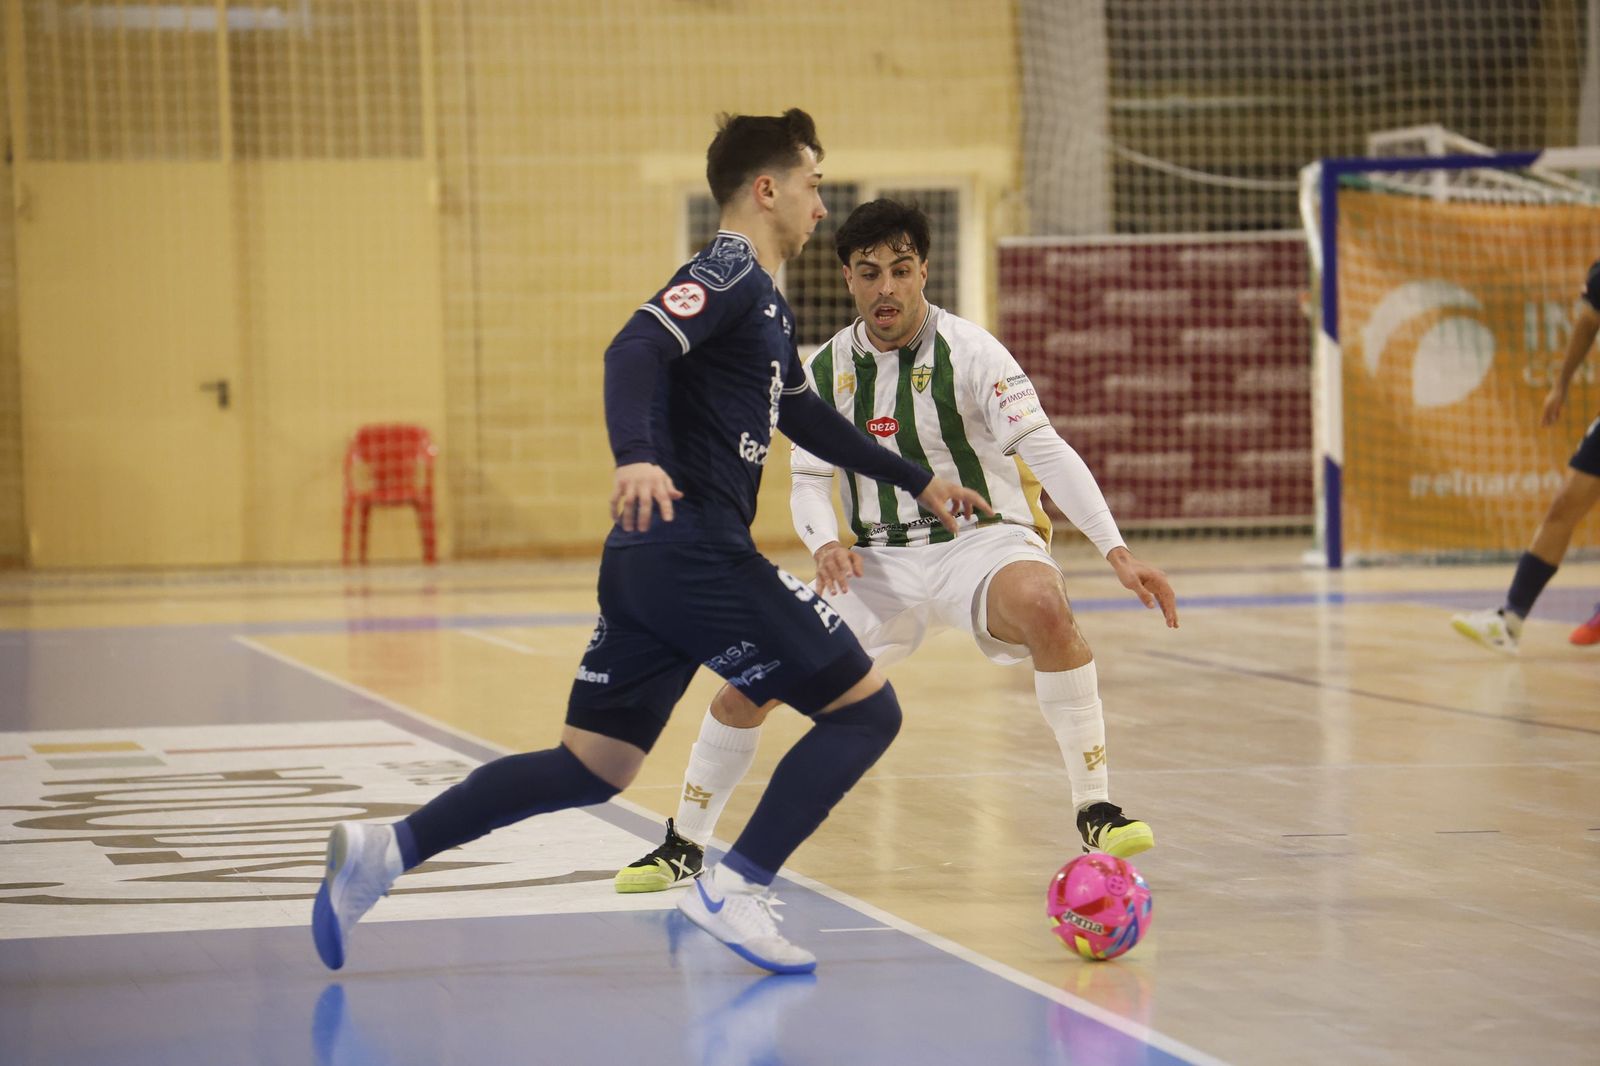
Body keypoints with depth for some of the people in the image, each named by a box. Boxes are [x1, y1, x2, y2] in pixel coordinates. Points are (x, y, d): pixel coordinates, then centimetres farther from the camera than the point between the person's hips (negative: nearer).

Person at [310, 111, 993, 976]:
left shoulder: (762, 300, 25)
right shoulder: (729, 273, -7)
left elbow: (804, 416, 39)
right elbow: (634, 351, -24)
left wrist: (916, 482, 42)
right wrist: (637, 456, -42)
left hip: (648, 565, 10)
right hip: (697, 555, -10)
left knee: (590, 769, 8)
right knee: (866, 709, -2)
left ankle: (385, 849, -1)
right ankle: (736, 890, -11)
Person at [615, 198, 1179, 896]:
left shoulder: (967, 352, -12)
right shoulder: (828, 368, 3)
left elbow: (1045, 451, -20)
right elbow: (808, 479, 8)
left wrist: (1117, 552, -31)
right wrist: (825, 544, -16)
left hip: (981, 539, -4)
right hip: (880, 564, 4)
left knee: (1045, 606, -40)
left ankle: (1095, 808, -26)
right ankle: (684, 845, 16)